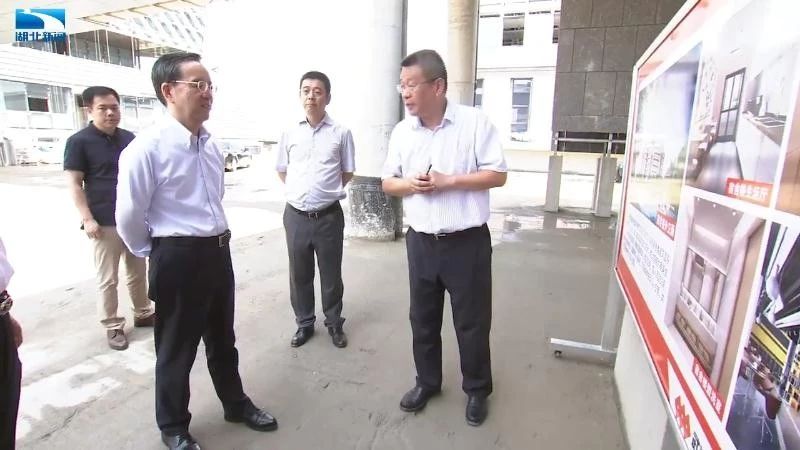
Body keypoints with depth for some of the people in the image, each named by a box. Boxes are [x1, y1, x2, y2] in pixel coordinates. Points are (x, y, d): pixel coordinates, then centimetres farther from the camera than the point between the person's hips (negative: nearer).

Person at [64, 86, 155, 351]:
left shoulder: (129, 138, 8)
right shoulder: (79, 141, -5)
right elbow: (74, 183, -8)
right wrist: (87, 219, -15)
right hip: (104, 223, -4)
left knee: (138, 272, 15)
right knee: (108, 279, 5)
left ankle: (143, 314, 30)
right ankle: (113, 326, 17)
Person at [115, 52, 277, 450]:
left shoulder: (210, 145, 6)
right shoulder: (147, 147, -17)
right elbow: (128, 217, -11)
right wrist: (162, 253, 3)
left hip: (218, 253, 7)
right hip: (178, 259, -6)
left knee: (222, 339, 24)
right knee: (176, 349, 14)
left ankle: (235, 404, 46)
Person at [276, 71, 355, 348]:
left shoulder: (341, 133, -3)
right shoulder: (290, 133, 4)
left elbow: (348, 173, 6)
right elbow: (281, 170, 16)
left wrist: (327, 190, 3)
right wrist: (299, 190, 7)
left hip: (328, 216, -2)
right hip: (296, 215, 3)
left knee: (331, 274, 10)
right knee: (299, 274, 13)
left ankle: (334, 324, 29)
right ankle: (304, 323, 31)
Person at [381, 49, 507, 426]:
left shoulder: (474, 122, -8)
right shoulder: (402, 131, 5)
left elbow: (497, 175, -9)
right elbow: (387, 182, 10)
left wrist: (448, 181, -18)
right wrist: (408, 184, -12)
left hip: (467, 242, -4)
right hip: (421, 242, 4)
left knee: (472, 322, 10)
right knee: (422, 320, 16)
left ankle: (477, 391, 33)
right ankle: (427, 382, 39)